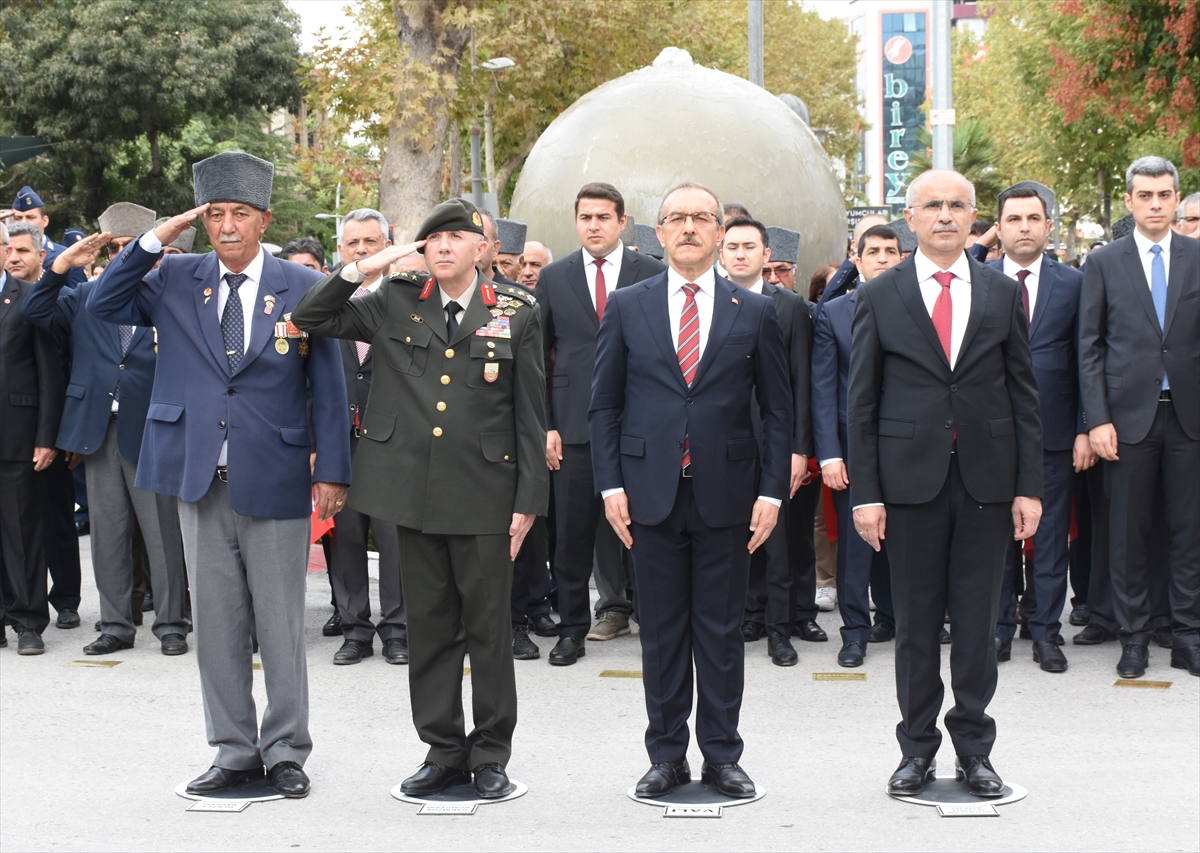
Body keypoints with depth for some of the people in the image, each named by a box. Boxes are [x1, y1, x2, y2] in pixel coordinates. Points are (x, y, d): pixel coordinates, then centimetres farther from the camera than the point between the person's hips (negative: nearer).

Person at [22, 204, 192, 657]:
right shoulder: (84, 296, 11)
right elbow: (35, 312, 2)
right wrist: (63, 264, -5)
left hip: (151, 433, -4)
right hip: (98, 432, 4)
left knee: (163, 534, 2)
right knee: (107, 534, 9)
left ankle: (171, 624, 12)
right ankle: (116, 625, 18)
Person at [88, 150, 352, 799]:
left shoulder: (302, 288, 0)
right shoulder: (176, 280, 7)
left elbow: (328, 386, 1)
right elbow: (102, 306, 1)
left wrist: (331, 471, -5)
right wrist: (155, 240, -6)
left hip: (275, 480, -2)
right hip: (200, 480, 3)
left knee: (280, 623, 4)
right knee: (216, 622, 8)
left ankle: (286, 751, 16)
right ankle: (234, 751, 19)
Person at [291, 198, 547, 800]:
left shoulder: (516, 315, 2)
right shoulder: (396, 304, 7)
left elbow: (530, 415, 2)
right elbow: (310, 319, 10)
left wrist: (528, 500, -3)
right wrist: (361, 270, -2)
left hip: (485, 495, -2)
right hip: (414, 490, 2)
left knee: (489, 627, 4)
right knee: (429, 627, 9)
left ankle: (490, 754, 15)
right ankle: (443, 749, 20)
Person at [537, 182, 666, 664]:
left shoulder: (653, 276, 3)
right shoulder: (554, 278, 8)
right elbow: (540, 356, 9)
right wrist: (545, 425, 1)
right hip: (575, 426, 1)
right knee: (573, 534, 3)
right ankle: (572, 629, 13)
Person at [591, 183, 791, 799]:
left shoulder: (755, 312, 5)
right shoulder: (626, 307, 6)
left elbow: (778, 412, 5)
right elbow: (604, 404, 6)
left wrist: (772, 492, -2)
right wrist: (611, 484, -2)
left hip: (726, 494, 0)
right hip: (652, 492, 0)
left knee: (722, 631, 5)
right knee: (660, 630, 6)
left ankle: (722, 755, 16)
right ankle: (666, 755, 16)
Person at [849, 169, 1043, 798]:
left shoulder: (1003, 293, 7)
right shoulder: (878, 297, 3)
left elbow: (1024, 394, 7)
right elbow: (862, 403, 2)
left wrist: (1028, 486, 1)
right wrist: (864, 492, -4)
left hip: (986, 480, 1)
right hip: (910, 478, -1)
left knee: (978, 618, 5)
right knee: (915, 621, 6)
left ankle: (974, 748, 17)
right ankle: (917, 747, 17)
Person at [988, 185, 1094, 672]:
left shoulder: (1072, 284, 6)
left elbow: (1083, 362, 4)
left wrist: (1084, 429, -2)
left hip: (1054, 431, 0)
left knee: (1051, 534, 5)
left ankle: (1045, 630, 13)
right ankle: (999, 627, 16)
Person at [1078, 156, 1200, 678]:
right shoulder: (1104, 263, 5)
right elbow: (1090, 349, 3)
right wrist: (1097, 419, -5)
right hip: (1130, 415, -1)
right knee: (1129, 533, 4)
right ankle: (1133, 639, 14)